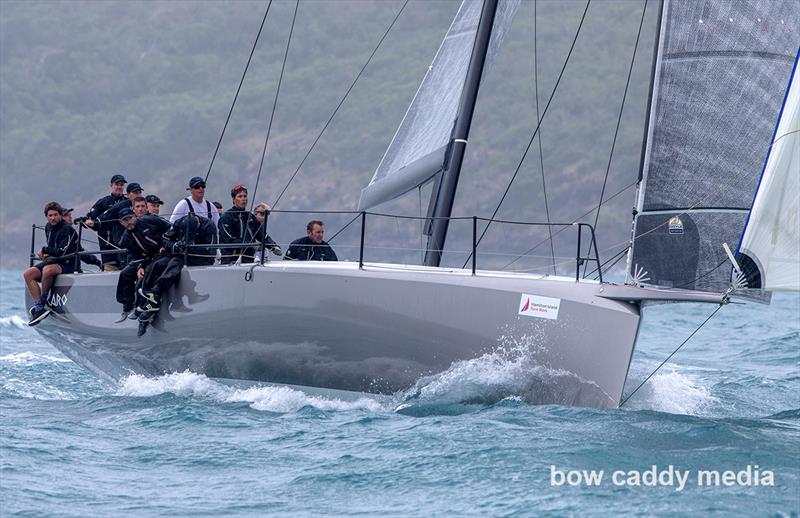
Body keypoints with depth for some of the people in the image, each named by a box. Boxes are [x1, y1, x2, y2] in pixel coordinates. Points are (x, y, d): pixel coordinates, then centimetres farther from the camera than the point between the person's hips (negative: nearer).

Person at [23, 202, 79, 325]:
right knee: (28, 274, -14)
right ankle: (39, 308, -25)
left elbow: (62, 252, -22)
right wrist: (47, 254, 6)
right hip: (52, 261, 8)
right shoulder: (48, 228, 12)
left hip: (67, 264, -8)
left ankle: (43, 302, -19)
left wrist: (44, 250, -10)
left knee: (47, 270, -39)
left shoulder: (67, 230, -15)